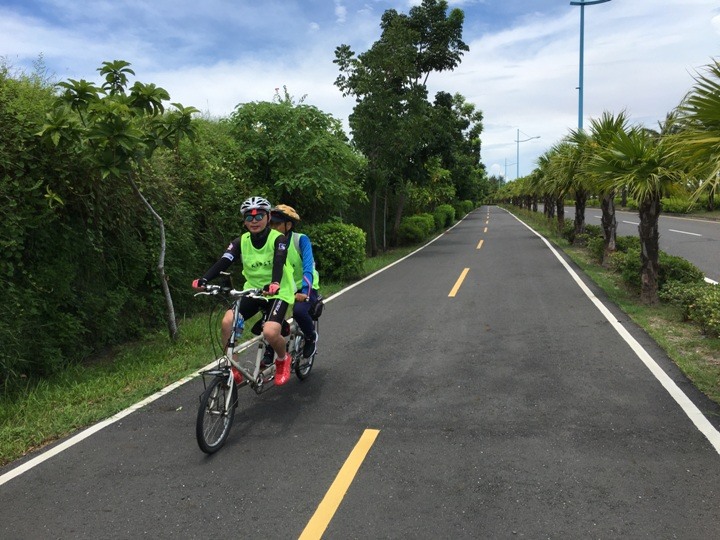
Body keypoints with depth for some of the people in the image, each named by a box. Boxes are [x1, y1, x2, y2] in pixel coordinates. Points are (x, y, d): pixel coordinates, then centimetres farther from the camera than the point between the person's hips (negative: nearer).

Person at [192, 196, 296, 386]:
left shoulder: (278, 239, -12)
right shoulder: (241, 242, -2)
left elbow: (279, 263, -31)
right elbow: (223, 261, -17)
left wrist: (274, 284, -52)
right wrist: (204, 279, -35)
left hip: (278, 292, -4)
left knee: (270, 332, -28)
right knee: (227, 321, -21)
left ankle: (283, 359, 7)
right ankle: (233, 370, -4)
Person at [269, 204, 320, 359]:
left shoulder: (301, 240, -17)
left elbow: (308, 267, -27)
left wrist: (304, 292, -41)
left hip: (305, 289, -4)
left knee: (299, 310, -34)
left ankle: (311, 337, -2)